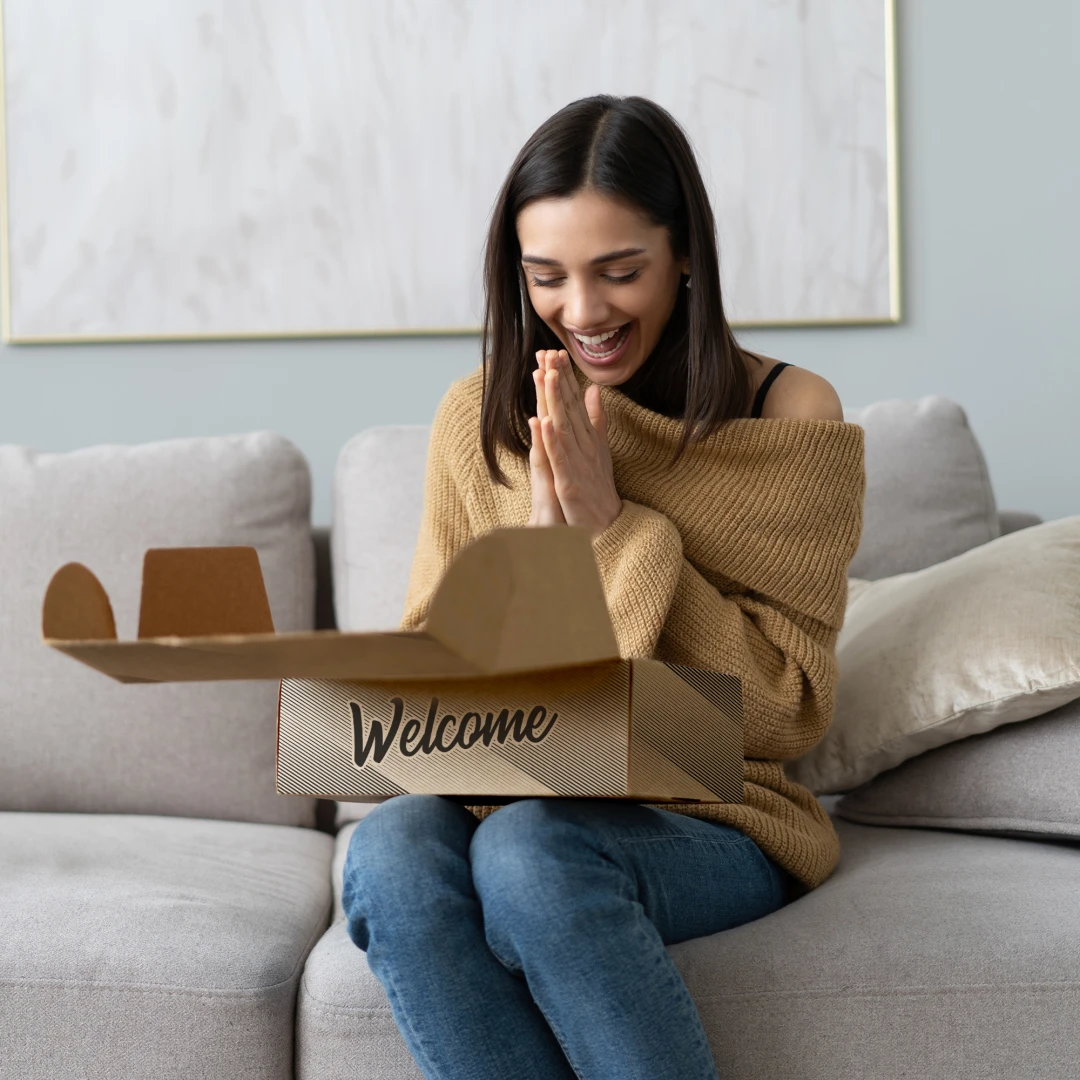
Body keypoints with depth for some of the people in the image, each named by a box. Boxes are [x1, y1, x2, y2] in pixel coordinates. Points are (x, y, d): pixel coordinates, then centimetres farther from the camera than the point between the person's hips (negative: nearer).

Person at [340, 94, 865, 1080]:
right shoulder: (480, 417, 8)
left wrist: (613, 527, -13)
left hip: (709, 824, -3)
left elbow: (788, 710, -6)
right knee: (392, 845, -31)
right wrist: (535, 540, -11)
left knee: (531, 846, -35)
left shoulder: (789, 417, -2)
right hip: (507, 799, 3)